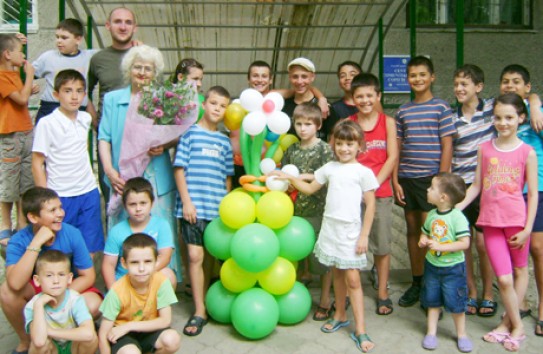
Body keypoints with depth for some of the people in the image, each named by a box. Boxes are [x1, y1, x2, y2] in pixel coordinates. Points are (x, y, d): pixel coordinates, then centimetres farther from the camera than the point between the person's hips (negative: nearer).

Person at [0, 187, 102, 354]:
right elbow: (16, 284, -39)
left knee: (93, 305, -31)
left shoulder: (72, 234, -21)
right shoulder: (19, 241, -22)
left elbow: (88, 276, -14)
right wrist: (36, 244, -40)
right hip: (36, 289, 1)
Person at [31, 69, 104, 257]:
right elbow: (37, 163, -8)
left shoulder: (85, 119, 4)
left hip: (89, 192, 4)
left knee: (90, 251, 8)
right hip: (60, 197, -4)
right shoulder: (46, 124, -11)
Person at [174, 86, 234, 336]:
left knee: (209, 256, 12)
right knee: (195, 256, -5)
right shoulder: (190, 133, 1)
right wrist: (186, 201, -9)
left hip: (218, 207, 4)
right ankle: (199, 312, 3)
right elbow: (179, 169, -3)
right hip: (193, 206, -4)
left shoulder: (224, 141, 12)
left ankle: (203, 300, 28)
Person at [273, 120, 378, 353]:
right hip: (330, 228, 4)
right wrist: (289, 178, 6)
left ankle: (360, 330, 2)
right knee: (337, 273, 15)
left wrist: (364, 236, -9)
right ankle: (340, 316, 31)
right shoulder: (330, 168, 7)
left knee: (352, 279, -5)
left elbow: (370, 205, -6)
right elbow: (310, 188, 17)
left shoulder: (363, 172, -6)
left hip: (350, 231, -4)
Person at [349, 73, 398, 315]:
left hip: (380, 192, 0)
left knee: (381, 244, 7)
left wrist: (374, 183, -11)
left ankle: (382, 293, 20)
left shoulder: (387, 122, 3)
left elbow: (392, 157, -2)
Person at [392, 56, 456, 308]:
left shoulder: (441, 107, 0)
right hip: (406, 179, 4)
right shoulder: (402, 112, 11)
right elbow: (397, 149, 11)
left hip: (431, 178, -4)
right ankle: (416, 283, 22)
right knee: (413, 230, 11)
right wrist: (395, 181, 4)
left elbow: (447, 146, -4)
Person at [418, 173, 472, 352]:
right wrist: (423, 240, -9)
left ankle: (461, 334, 25)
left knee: (456, 303, 5)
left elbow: (465, 243, -23)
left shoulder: (457, 217, -20)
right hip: (432, 265, 6)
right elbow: (425, 232, 14)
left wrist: (440, 246, -27)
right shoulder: (431, 215, -1)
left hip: (453, 268, -5)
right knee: (432, 300, 15)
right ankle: (431, 332, 28)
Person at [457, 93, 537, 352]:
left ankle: (508, 323, 29)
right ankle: (516, 325, 19)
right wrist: (456, 208, -1)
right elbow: (476, 186, 8)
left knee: (520, 270, 13)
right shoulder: (484, 149, 3)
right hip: (490, 220, 1)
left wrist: (527, 228, -6)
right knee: (504, 279, -1)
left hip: (516, 220, -1)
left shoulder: (527, 152, -4)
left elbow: (533, 193, -3)